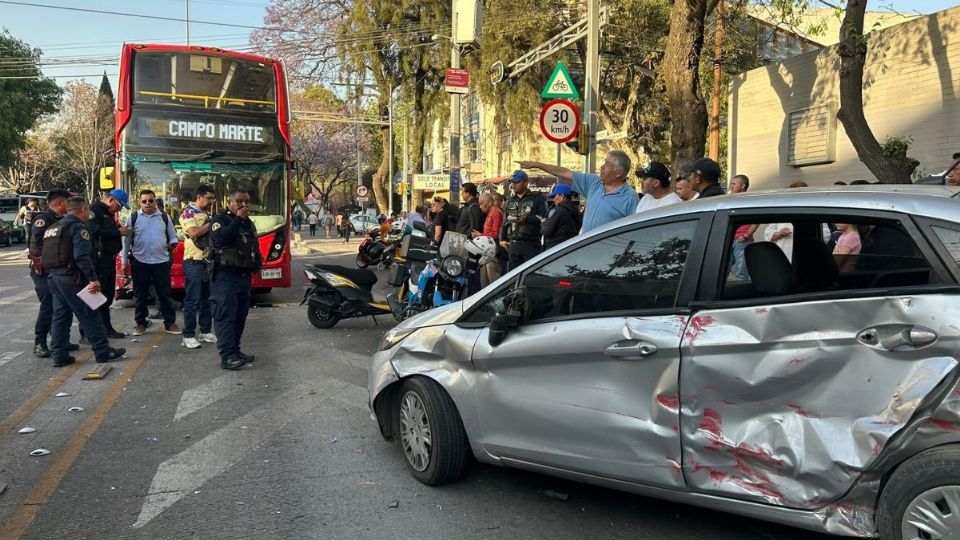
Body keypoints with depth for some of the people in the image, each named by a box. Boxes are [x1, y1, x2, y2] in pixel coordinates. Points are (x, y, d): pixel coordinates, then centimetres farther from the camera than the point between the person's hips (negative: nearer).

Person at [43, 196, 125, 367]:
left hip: (53, 276, 9)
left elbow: (45, 255, 20)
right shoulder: (78, 226, -10)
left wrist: (51, 274, 22)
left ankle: (59, 355, 11)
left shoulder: (52, 228, 20)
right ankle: (103, 351, 2)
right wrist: (93, 278, -24)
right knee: (88, 315, -3)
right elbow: (82, 256, -21)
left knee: (60, 316, 11)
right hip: (71, 277, -9)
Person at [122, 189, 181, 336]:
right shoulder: (133, 218, 2)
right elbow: (127, 240, 4)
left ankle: (170, 323, 13)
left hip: (161, 262, 1)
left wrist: (172, 244, -10)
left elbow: (173, 236, 13)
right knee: (140, 295, 8)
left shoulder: (165, 217, 7)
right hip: (140, 262, 0)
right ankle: (141, 324, 19)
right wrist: (125, 261, 3)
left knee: (165, 294, 5)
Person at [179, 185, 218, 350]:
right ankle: (188, 336, 0)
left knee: (207, 299, 12)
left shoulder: (208, 214, 16)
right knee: (192, 300, -5)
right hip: (194, 262, -8)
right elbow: (193, 233, -22)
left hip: (209, 261, 8)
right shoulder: (188, 213, -8)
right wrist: (212, 223, -15)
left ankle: (205, 331, 21)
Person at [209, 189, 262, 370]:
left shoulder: (249, 223, 18)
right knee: (225, 316, -10)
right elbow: (219, 239, -26)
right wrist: (237, 219, -21)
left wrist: (258, 260, 14)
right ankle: (227, 356, -13)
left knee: (240, 316, 11)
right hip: (225, 275, -8)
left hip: (244, 275, 8)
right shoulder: (220, 219, -6)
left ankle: (235, 350, 20)